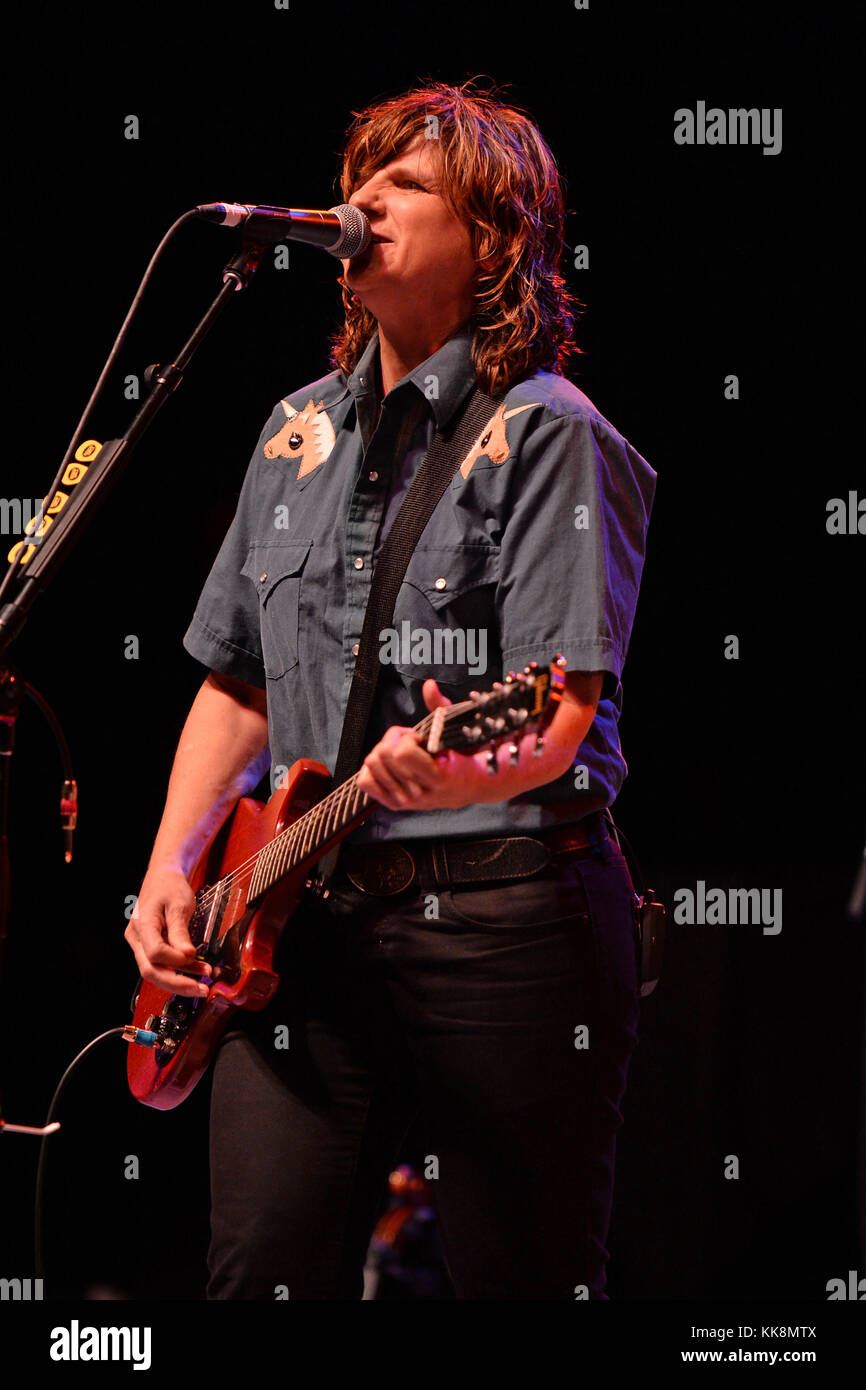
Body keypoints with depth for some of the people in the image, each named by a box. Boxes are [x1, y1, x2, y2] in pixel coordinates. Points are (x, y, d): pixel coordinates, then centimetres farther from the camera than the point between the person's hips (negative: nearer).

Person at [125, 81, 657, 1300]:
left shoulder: (546, 432, -5)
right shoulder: (300, 430, 17)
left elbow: (566, 708, -14)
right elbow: (238, 684, 22)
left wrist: (467, 774, -36)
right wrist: (169, 867, 9)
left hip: (504, 915, -6)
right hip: (306, 913, 6)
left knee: (525, 1281, -1)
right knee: (262, 1274, -3)